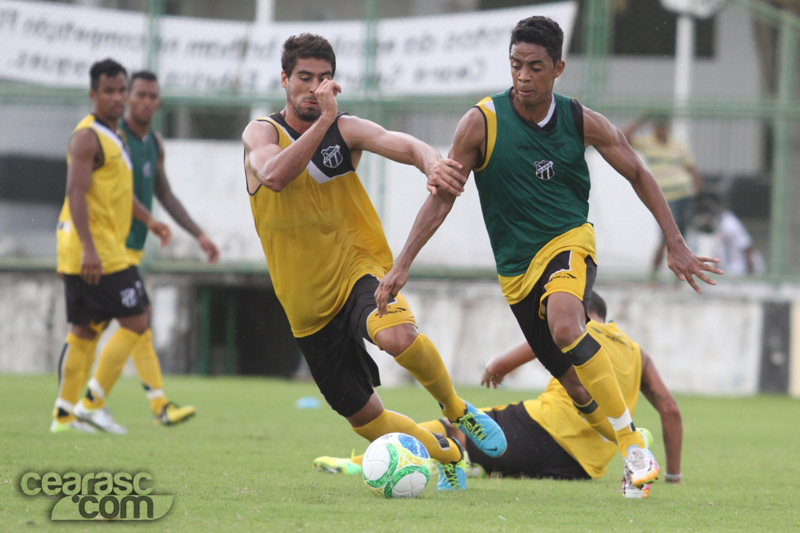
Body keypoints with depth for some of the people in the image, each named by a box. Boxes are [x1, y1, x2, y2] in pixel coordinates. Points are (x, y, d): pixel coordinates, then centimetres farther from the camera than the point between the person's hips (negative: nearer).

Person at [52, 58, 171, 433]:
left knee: (84, 331, 10)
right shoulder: (87, 137, -13)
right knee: (134, 322, -7)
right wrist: (88, 248, -28)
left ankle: (65, 414, 11)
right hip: (94, 253, -10)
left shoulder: (113, 137, 19)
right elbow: (76, 192, -21)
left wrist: (148, 220, 20)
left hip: (104, 250, 10)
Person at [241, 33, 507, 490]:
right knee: (364, 418, 7)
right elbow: (274, 176, -26)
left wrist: (431, 162, -43)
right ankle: (446, 453, 36)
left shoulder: (347, 130, -2)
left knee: (396, 334, -37)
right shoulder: (262, 133, -3)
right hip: (308, 303, 2)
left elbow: (404, 145, -19)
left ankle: (456, 410, -10)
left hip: (359, 269, -2)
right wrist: (324, 120, -32)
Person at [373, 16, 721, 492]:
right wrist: (402, 265, -9)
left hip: (568, 241, -2)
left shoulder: (581, 121, -5)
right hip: (516, 266, 2)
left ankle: (635, 445, -28)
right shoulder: (482, 122, -9)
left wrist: (676, 244, 4)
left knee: (564, 324, -34)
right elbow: (443, 195, -4)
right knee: (576, 385, 1)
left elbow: (638, 175, 7)